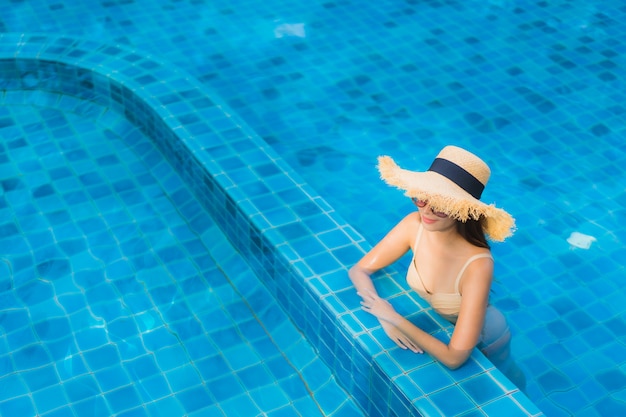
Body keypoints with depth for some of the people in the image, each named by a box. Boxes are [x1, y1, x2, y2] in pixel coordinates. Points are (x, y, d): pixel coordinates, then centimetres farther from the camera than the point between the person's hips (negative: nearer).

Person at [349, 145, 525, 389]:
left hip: (480, 345, -4)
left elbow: (454, 358, -41)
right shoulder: (415, 225, -27)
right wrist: (385, 318, -32)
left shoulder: (477, 264, -41)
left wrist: (394, 318, -36)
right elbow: (359, 271, -16)